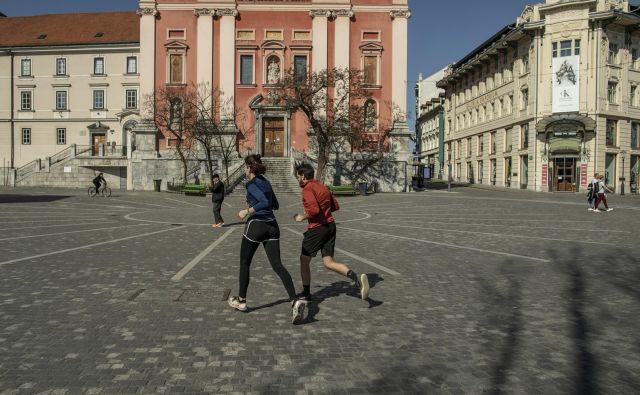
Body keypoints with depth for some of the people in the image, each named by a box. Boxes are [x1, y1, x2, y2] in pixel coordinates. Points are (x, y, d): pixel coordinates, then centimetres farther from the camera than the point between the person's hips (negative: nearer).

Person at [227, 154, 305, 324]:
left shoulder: (252, 184, -9)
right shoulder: (265, 182, 15)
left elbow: (265, 203, -24)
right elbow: (275, 205, 23)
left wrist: (247, 211, -15)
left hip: (256, 225, -7)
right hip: (272, 226, 7)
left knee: (244, 263, 14)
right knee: (277, 265, -2)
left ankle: (241, 300, 27)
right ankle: (294, 301, -20)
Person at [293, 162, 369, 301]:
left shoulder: (308, 189, -13)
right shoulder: (323, 186, 14)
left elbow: (314, 210, -25)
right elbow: (336, 206, 17)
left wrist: (303, 217, -8)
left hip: (317, 228, -8)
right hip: (330, 226, 8)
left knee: (304, 261, 12)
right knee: (328, 262, 8)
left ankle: (306, 293, 24)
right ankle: (357, 277, -13)